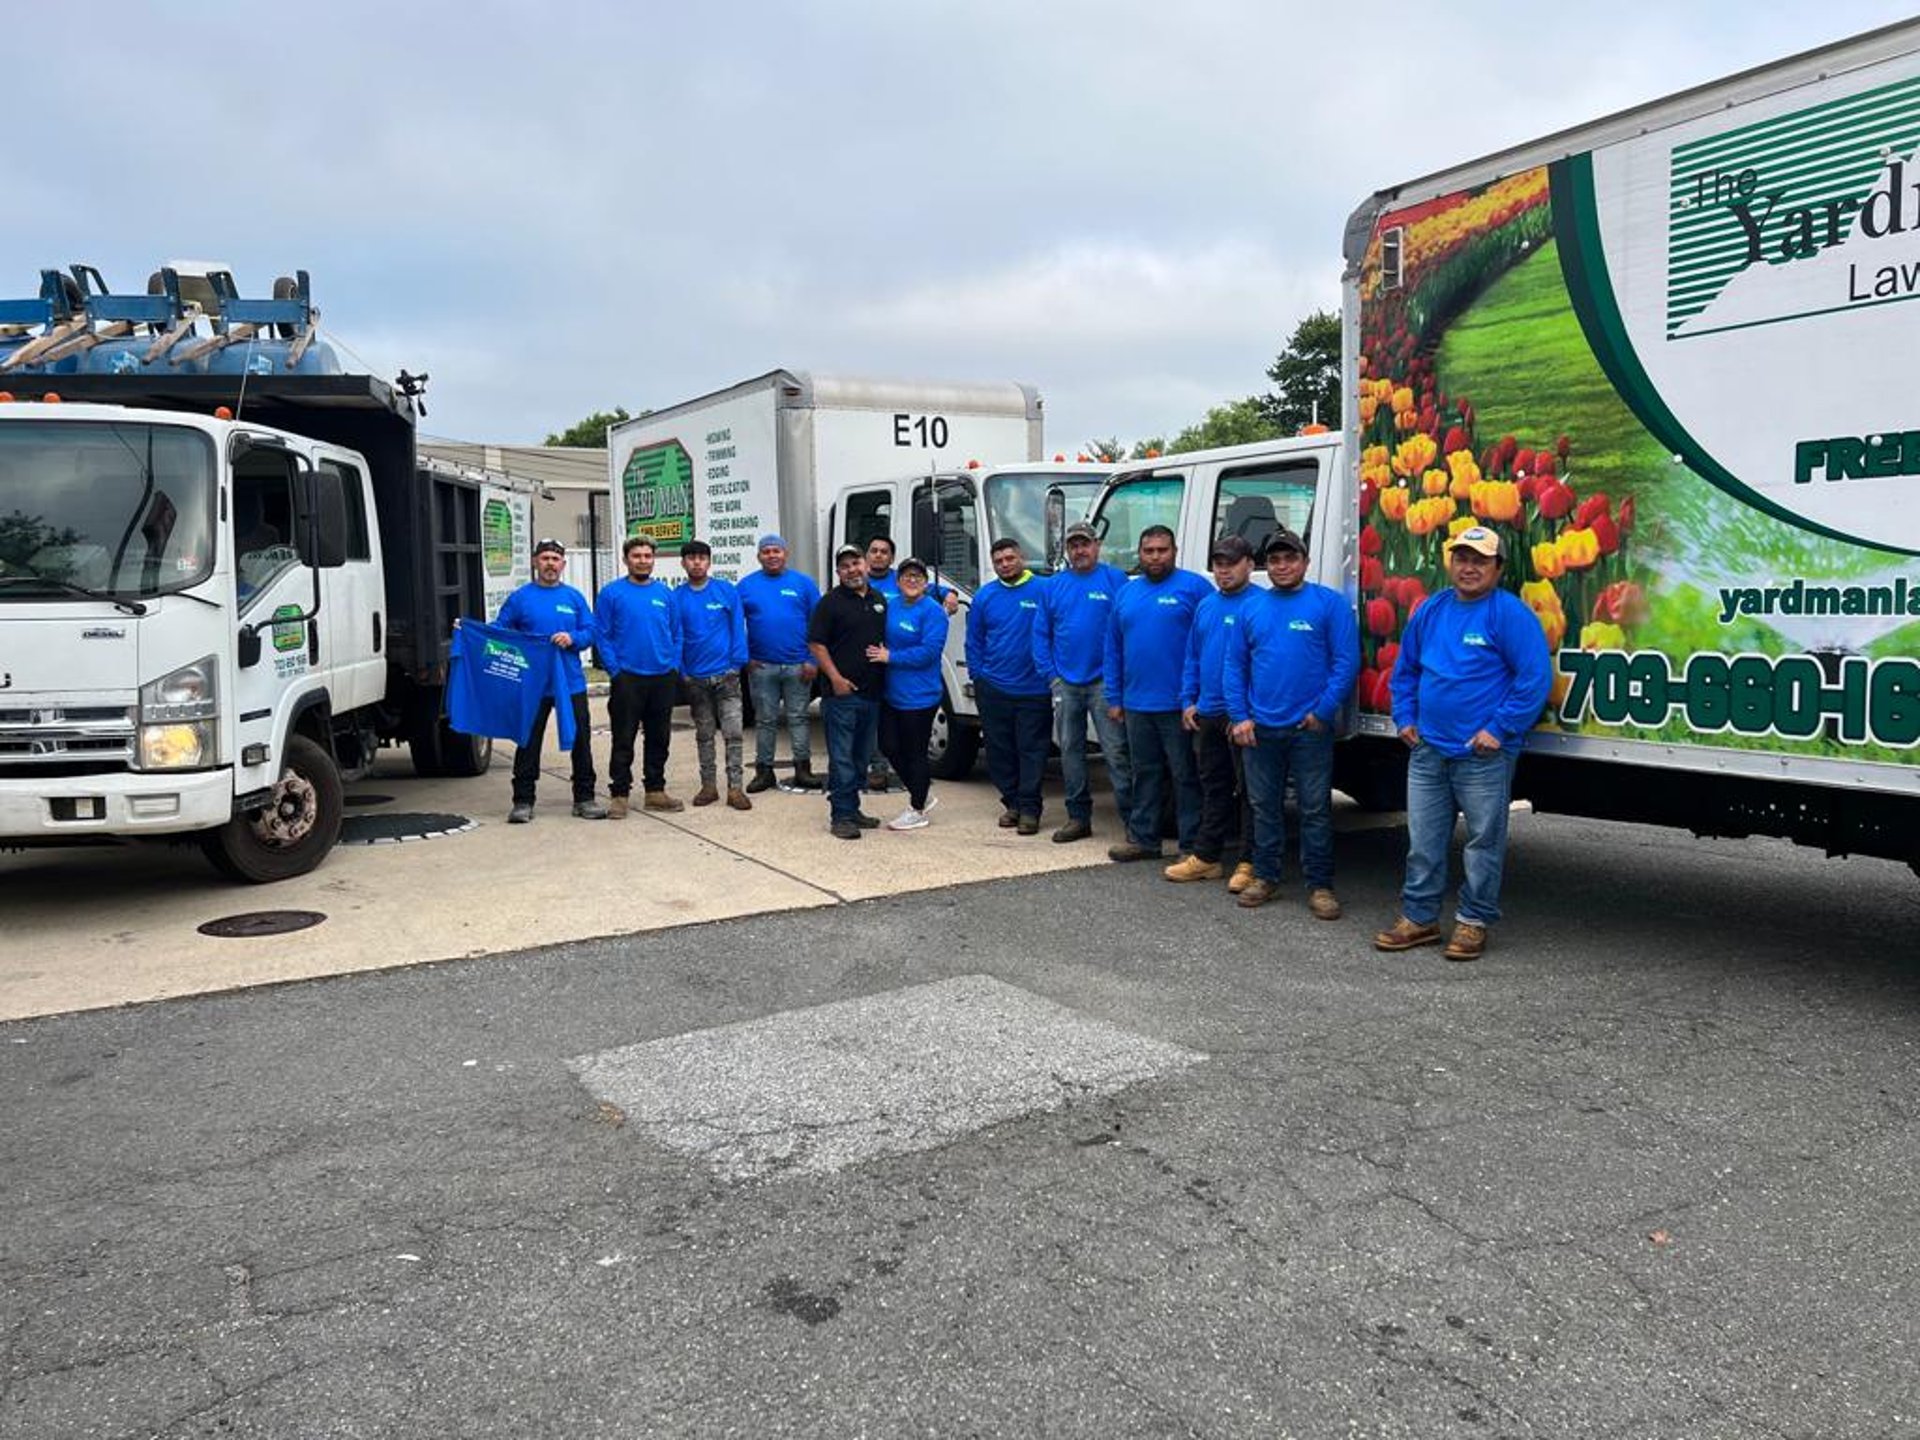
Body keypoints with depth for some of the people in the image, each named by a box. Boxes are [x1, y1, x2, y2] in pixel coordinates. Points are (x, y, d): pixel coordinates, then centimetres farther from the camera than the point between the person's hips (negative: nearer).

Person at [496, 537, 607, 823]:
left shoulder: (574, 597, 9)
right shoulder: (520, 597, 4)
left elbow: (591, 631, 6)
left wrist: (573, 638, -13)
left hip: (572, 682, 2)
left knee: (581, 740, 5)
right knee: (528, 742, 3)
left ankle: (584, 798, 15)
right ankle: (523, 801, 11)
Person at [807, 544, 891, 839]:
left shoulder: (879, 601, 15)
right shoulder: (831, 602, -4)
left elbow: (887, 640, 24)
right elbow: (816, 644, -8)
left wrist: (887, 660, 9)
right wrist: (835, 678, -15)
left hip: (872, 693, 7)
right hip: (842, 692, -6)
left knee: (861, 756, 13)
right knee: (841, 757, -6)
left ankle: (853, 809, 23)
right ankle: (840, 816, -3)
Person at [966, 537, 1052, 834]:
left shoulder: (1042, 591, -5)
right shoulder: (985, 596, 7)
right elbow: (974, 640, 12)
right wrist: (977, 675, 6)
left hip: (1034, 689, -4)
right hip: (993, 688, 4)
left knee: (1032, 750, 0)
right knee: (999, 749, 10)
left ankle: (1029, 809, 5)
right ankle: (1011, 803, 22)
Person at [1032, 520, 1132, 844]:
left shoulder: (1115, 579, -3)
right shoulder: (1054, 586, 11)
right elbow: (1041, 633, 12)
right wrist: (1050, 673, 3)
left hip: (1103, 682, -5)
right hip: (1065, 682, 5)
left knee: (1116, 751, -8)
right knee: (1070, 751, 11)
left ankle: (1134, 821, -5)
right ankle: (1078, 817, 22)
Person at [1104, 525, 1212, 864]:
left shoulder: (1194, 587, -6)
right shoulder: (1127, 592, 13)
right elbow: (1113, 649, 14)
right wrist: (1114, 697, 9)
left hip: (1179, 705, -6)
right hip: (1136, 705, 6)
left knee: (1186, 776, 2)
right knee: (1145, 774, 16)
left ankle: (1192, 846, 9)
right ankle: (1142, 838, 25)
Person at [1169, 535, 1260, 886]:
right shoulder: (1206, 606, 13)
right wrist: (1188, 701, 9)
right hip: (1207, 713, 7)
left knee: (1249, 790, 1)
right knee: (1213, 786, 15)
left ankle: (1250, 863, 8)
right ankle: (1206, 857, 23)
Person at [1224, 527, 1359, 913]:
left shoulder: (1329, 603, -3)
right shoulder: (1252, 609, 9)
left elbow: (1346, 662, -9)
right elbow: (1235, 666, 9)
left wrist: (1322, 712, -14)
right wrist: (1239, 717, -1)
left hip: (1310, 728, -4)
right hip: (1259, 729, 4)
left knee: (1315, 808, 2)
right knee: (1264, 806, 13)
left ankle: (1319, 884, 11)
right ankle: (1264, 876, 25)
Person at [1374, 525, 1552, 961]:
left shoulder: (1510, 613, -9)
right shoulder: (1431, 610, 11)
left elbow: (1535, 677, -14)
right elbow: (1405, 669, 21)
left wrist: (1500, 730, -16)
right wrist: (1405, 718, 11)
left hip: (1484, 754, -6)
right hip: (1428, 749, 6)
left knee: (1484, 841, 5)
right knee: (1422, 839, 10)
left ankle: (1474, 922, 16)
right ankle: (1419, 917, 20)